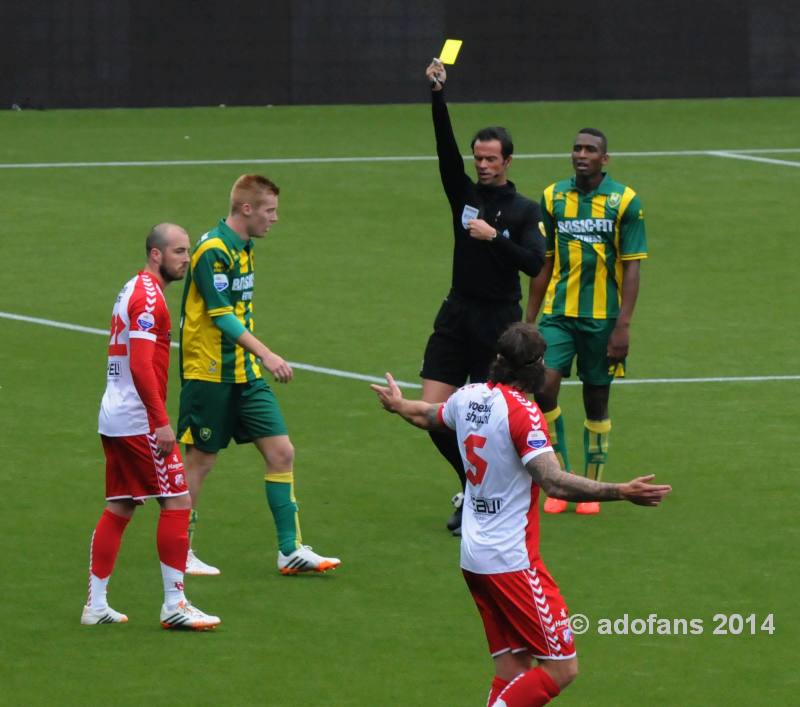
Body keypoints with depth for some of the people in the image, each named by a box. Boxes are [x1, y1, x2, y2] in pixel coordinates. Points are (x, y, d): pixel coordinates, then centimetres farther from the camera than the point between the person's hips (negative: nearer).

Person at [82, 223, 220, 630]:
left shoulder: (133, 291, 17)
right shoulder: (148, 297, -14)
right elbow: (141, 367, -22)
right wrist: (162, 424, -23)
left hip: (114, 418, 10)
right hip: (139, 422, -10)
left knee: (119, 507, 12)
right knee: (177, 502, -6)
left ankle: (96, 604, 12)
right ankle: (174, 605, -5)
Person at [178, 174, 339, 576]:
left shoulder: (242, 248, 11)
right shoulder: (213, 250, -17)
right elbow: (221, 315, -24)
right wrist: (265, 354, -31)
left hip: (244, 373, 8)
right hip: (209, 373, -8)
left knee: (281, 452, 1)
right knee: (200, 460, 2)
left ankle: (290, 551, 4)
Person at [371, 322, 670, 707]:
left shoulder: (468, 397, 6)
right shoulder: (521, 411, -17)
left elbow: (427, 415, 30)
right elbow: (554, 482, -29)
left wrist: (398, 404, 52)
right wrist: (621, 492, -33)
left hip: (473, 556, 9)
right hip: (512, 560, -9)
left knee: (512, 670, 10)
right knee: (561, 669, -5)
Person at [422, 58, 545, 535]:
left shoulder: (526, 211, -2)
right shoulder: (464, 196, 6)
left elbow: (534, 263, -15)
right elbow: (446, 146, -7)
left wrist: (495, 236, -23)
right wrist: (438, 95, -18)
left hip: (499, 321, -3)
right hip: (457, 316, 3)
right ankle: (472, 485, 17)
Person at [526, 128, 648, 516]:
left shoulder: (624, 201, -4)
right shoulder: (553, 197, 5)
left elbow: (631, 267, -4)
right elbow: (544, 263, 12)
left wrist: (623, 325, -11)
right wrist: (529, 320, 11)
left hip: (603, 316, -2)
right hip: (558, 312, 2)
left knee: (597, 401, 5)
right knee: (544, 386, -15)